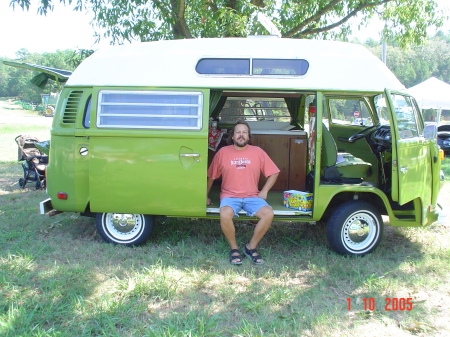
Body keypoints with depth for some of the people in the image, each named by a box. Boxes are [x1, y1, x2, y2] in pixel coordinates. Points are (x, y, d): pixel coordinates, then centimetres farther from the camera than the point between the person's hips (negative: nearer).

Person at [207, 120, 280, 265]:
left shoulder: (258, 152, 6)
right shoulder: (223, 152, 3)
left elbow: (273, 173, 10)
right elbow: (211, 176, 10)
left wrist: (264, 191, -1)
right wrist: (205, 196, 11)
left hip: (252, 196, 2)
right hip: (230, 196, -1)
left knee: (268, 213, -26)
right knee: (225, 214, -35)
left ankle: (251, 247, -4)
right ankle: (234, 249, -8)